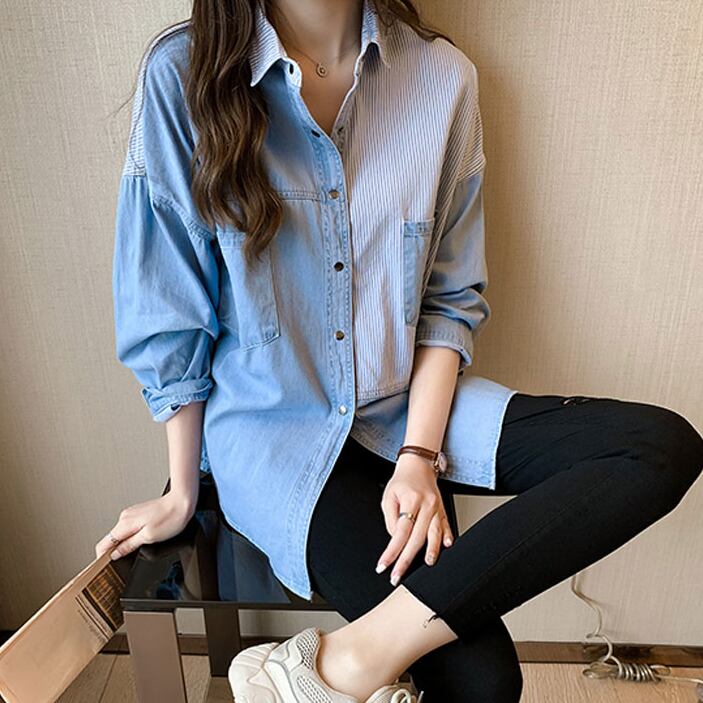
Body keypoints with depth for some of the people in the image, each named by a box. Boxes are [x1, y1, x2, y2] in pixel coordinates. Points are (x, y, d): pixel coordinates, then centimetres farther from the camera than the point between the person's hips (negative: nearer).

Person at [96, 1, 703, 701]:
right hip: (270, 425, -4)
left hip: (405, 403, 5)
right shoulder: (182, 73, -8)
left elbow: (452, 299, 3)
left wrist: (420, 454, -10)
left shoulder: (442, 75, -1)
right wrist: (182, 495, 3)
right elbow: (168, 321, -3)